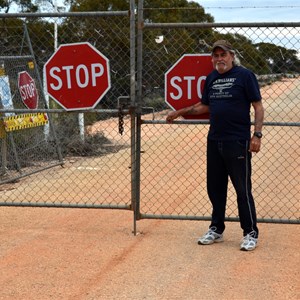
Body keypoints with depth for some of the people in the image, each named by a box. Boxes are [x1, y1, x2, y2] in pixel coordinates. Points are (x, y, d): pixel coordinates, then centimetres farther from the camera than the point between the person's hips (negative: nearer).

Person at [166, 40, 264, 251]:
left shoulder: (245, 75, -6)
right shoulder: (211, 78, 13)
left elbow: (258, 107, -7)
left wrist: (257, 134, -16)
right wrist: (180, 112, 18)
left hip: (238, 142, -7)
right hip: (214, 141, 7)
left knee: (243, 189, -3)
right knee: (215, 188, 13)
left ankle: (251, 234, 7)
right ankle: (216, 230, 25)